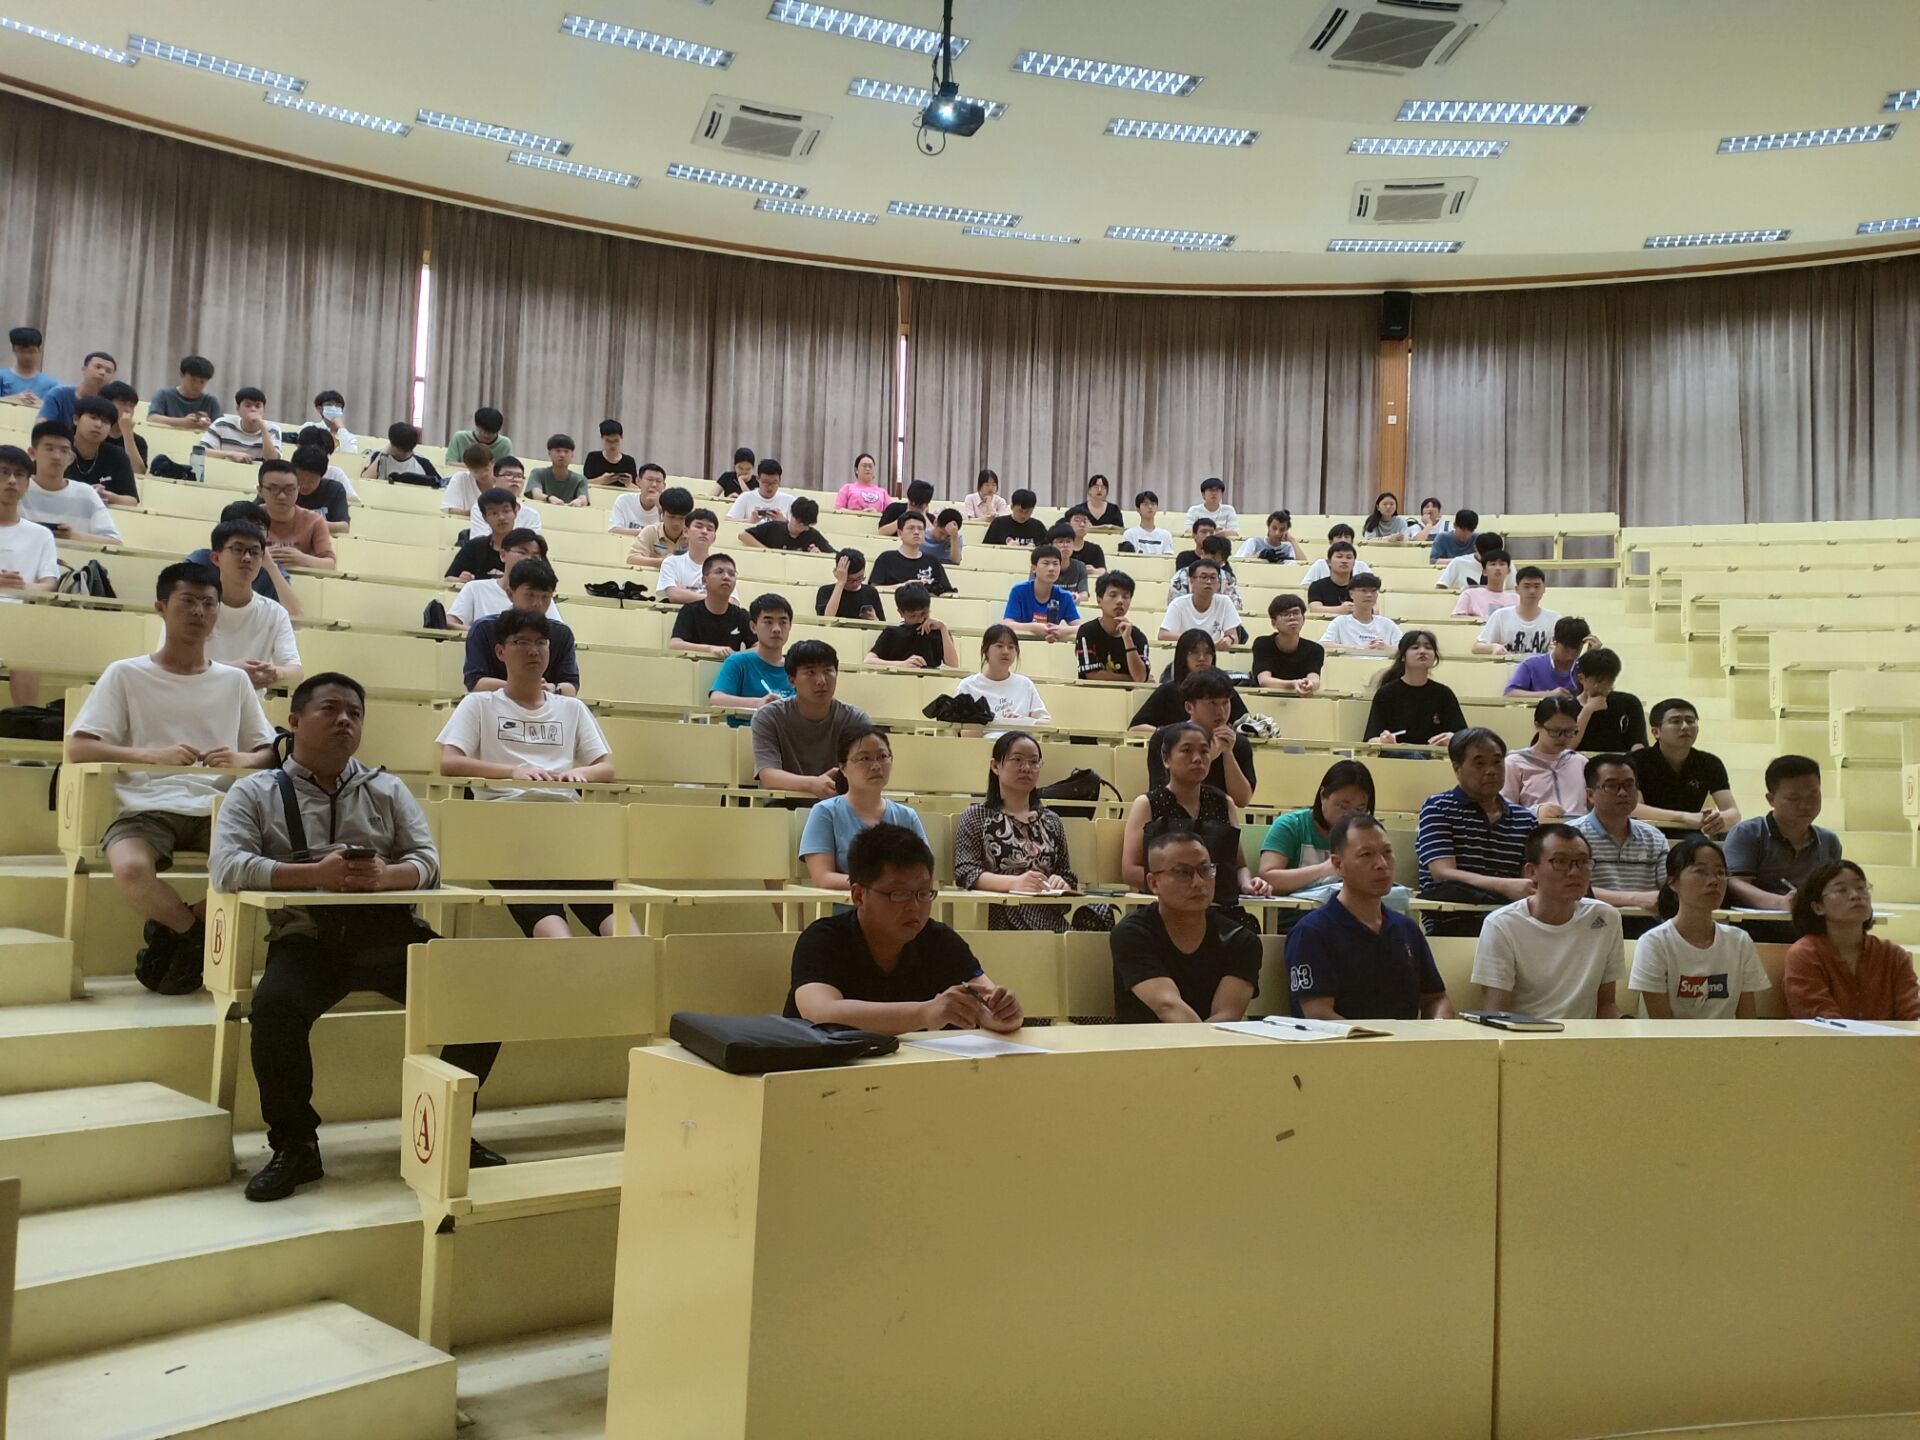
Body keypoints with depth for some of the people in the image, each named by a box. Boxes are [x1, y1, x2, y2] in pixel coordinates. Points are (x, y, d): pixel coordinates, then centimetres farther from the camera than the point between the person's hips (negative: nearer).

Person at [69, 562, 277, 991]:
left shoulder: (235, 681, 16)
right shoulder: (125, 675, 8)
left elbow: (269, 753, 17)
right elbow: (78, 749, 0)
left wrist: (244, 759, -8)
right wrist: (152, 754, -16)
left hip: (217, 811, 2)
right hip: (147, 809, -2)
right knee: (130, 868, -35)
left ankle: (178, 931, -1)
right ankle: (200, 935, -2)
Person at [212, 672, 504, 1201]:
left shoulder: (389, 790, 17)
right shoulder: (256, 794, 9)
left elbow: (428, 860, 7)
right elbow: (225, 866, -7)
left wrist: (386, 875, -18)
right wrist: (316, 873, -22)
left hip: (391, 933, 2)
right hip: (307, 937, -2)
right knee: (274, 1007, -34)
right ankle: (294, 1146, -9)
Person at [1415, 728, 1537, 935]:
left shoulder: (1524, 819, 20)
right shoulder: (1437, 808, 4)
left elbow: (1530, 880, 10)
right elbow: (1444, 875, -10)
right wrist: (1506, 887, -25)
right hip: (1450, 924, -4)